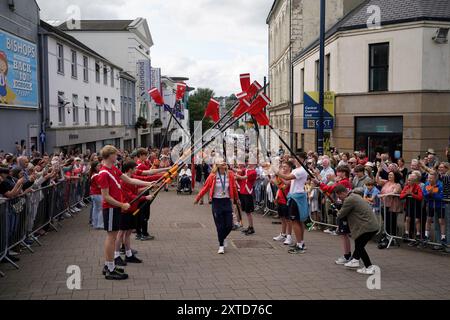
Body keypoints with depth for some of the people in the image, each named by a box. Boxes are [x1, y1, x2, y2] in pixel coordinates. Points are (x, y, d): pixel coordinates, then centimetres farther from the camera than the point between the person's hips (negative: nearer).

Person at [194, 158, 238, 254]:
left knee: (229, 225, 3)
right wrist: (197, 198, 8)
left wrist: (236, 198, 24)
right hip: (216, 202, -2)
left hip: (227, 201, 2)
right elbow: (205, 188, 1)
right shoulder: (212, 176, -9)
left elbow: (234, 187, 12)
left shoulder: (230, 175, -2)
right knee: (220, 226, 2)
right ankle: (221, 245, 18)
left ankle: (223, 238, 34)